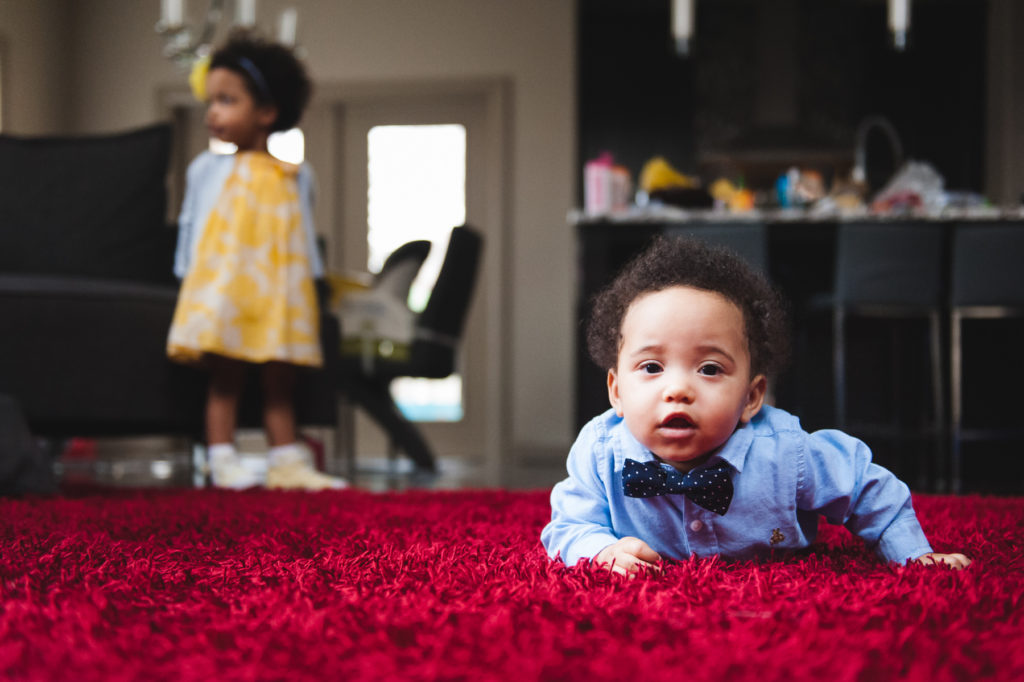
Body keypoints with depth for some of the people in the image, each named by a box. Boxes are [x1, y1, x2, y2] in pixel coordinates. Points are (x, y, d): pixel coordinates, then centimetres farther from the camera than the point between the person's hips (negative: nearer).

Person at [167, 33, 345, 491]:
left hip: (281, 297, 2)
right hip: (222, 289, -2)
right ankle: (223, 462, -2)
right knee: (224, 380, -3)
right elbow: (190, 227, 11)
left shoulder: (294, 177, 11)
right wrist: (190, 279, 7)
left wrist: (310, 279, 14)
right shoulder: (208, 170, 7)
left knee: (280, 384, 3)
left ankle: (287, 464, 6)